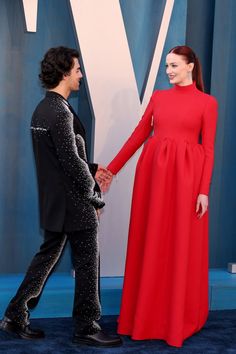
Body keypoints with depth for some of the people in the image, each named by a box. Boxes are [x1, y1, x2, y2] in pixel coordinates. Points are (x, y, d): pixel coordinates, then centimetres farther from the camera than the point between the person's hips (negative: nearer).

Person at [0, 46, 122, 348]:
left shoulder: (42, 109, 11)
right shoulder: (60, 112, -20)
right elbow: (72, 161, -20)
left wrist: (92, 169, 12)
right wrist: (95, 197, -9)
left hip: (54, 203, 9)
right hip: (73, 204, -9)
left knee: (47, 256, 17)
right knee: (86, 264, 3)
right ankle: (86, 328, 15)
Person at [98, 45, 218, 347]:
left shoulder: (207, 102, 3)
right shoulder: (158, 97, 12)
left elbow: (208, 149, -2)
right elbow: (139, 134, 12)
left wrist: (204, 190, -9)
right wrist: (111, 169, 10)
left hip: (186, 173, -3)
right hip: (153, 169, 3)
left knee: (182, 245, 3)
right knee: (151, 243, 7)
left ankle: (179, 318, 17)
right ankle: (147, 315, 19)